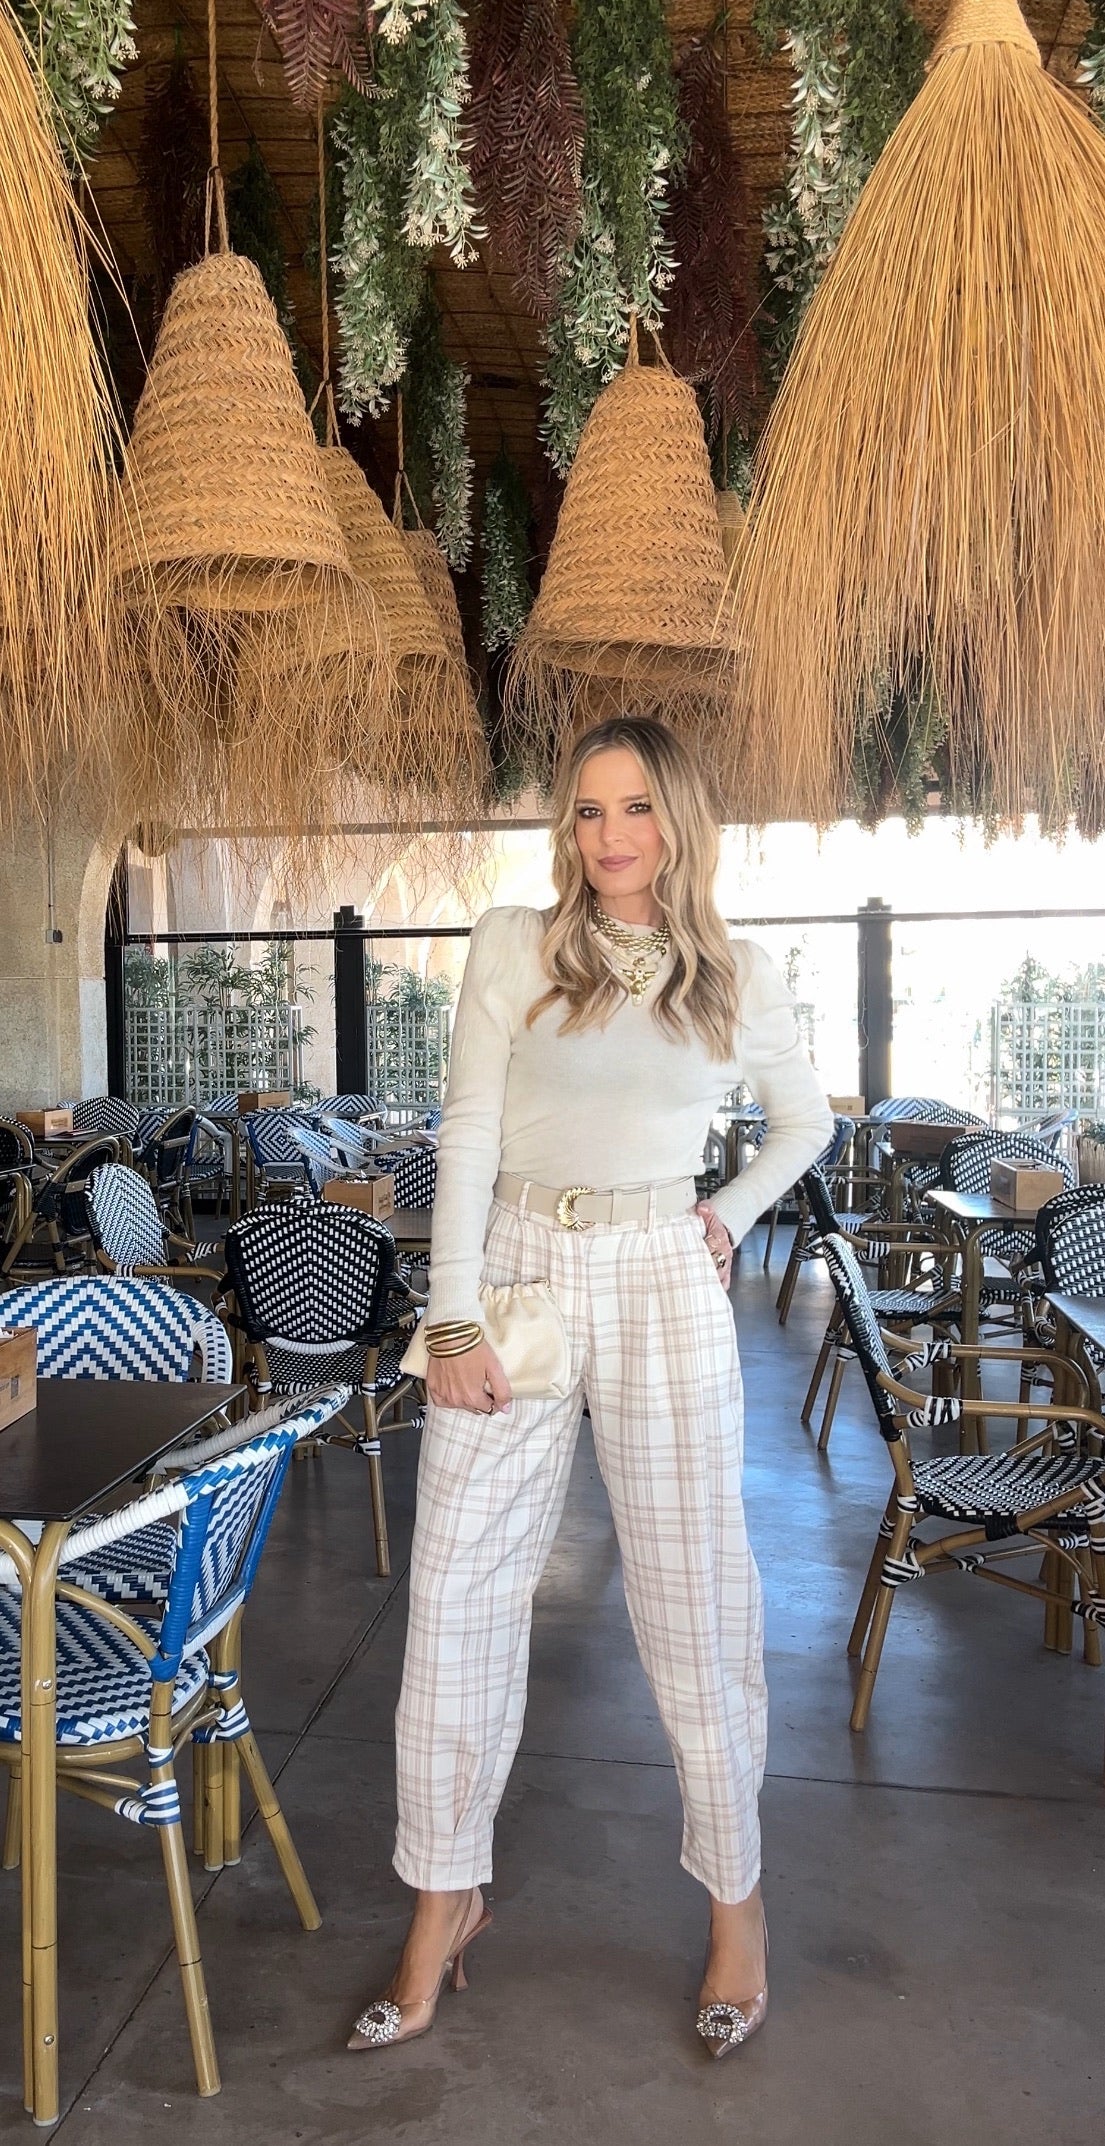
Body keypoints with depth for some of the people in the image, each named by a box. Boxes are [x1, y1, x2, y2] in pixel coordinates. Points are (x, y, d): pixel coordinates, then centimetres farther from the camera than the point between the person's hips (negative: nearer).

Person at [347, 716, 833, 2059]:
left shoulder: (737, 976, 5)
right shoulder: (513, 948, 1)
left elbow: (806, 1119, 21)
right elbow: (468, 1137, -4)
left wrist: (734, 1215, 6)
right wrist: (454, 1319, -10)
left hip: (664, 1292, 0)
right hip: (514, 1276, 0)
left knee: (695, 1602, 9)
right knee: (457, 1598, 4)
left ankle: (736, 1896, 30)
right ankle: (446, 1899, 25)